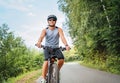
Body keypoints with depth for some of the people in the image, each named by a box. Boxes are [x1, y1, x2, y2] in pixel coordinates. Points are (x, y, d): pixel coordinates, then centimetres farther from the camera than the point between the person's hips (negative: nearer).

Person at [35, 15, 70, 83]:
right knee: (46, 61, -25)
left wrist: (66, 45, -42)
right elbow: (41, 36, -25)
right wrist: (39, 42, -49)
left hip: (56, 48, 1)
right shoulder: (45, 30, -6)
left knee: (62, 59, -21)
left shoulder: (59, 30, -6)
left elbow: (62, 37, -22)